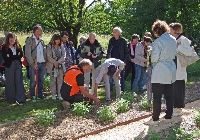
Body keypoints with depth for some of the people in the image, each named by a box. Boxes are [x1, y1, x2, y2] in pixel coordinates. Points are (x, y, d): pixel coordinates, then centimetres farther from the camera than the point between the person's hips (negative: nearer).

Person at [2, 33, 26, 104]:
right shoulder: (5, 47, 0)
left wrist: (11, 57, -10)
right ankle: (11, 99, 14)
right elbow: (5, 58, -11)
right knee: (10, 82, 4)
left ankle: (19, 99, -3)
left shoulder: (17, 46, 9)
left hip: (18, 65, 2)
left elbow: (21, 55, -1)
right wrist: (16, 56, -9)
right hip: (9, 66, -2)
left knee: (19, 81, -3)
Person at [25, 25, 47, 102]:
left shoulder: (41, 41, 14)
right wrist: (33, 64, -14)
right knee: (33, 81, -1)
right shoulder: (29, 40, -6)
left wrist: (46, 62, 6)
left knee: (41, 80, 12)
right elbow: (27, 54, -10)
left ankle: (40, 94, 23)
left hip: (42, 63, 6)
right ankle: (33, 96, 9)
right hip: (34, 64, -6)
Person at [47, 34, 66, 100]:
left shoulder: (61, 47, 10)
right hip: (52, 66, -2)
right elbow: (48, 56, -5)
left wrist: (58, 62, -12)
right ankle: (53, 94, 10)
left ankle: (60, 95, 7)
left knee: (60, 81, 2)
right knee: (53, 81, 1)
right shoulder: (49, 47, 2)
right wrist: (54, 62, -15)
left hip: (60, 66, 2)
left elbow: (63, 56, 3)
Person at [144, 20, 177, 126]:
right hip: (171, 70, 8)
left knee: (157, 97, -2)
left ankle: (155, 119, 3)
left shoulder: (158, 41, -17)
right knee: (169, 95, 14)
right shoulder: (173, 40, 7)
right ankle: (168, 116, 22)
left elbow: (154, 58, -16)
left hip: (160, 73, -8)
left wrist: (151, 53, 3)